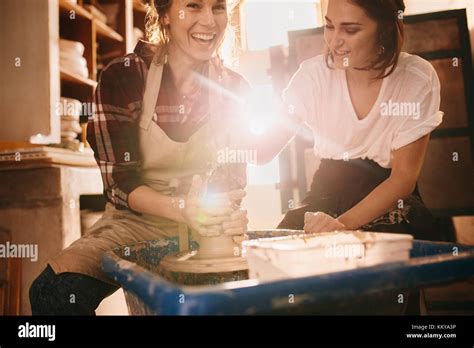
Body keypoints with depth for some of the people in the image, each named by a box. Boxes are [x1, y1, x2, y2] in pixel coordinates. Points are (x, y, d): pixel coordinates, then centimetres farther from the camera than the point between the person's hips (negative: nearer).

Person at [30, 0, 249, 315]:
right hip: (135, 221, -2)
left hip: (205, 227, 3)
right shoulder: (122, 77, -11)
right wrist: (181, 208, -34)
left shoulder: (233, 87, -3)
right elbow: (118, 182, -15)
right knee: (54, 290, -26)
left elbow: (234, 175, -2)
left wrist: (228, 212, -26)